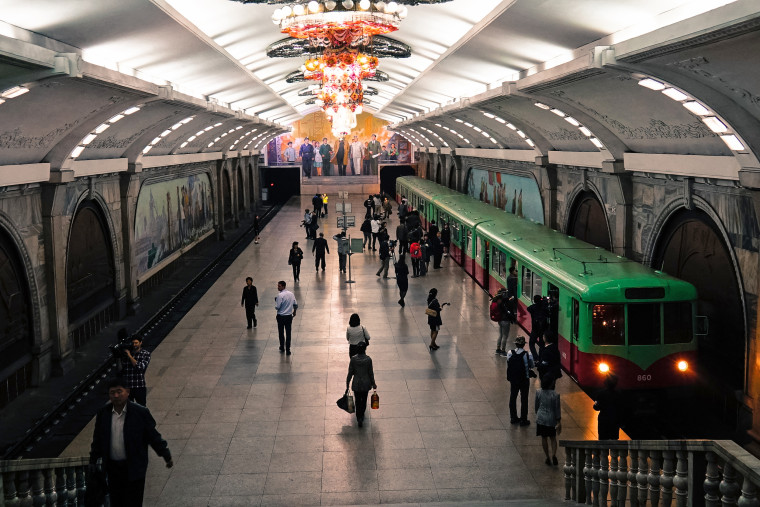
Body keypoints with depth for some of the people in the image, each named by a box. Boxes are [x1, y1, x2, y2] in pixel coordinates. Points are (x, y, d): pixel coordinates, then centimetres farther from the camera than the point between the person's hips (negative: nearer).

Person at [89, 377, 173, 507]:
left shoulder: (140, 413, -11)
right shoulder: (103, 413, -2)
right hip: (112, 467, 3)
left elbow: (153, 436, -3)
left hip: (134, 468, -3)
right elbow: (97, 438, 12)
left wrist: (167, 457, 1)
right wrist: (93, 461, 18)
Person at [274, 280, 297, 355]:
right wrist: (294, 311, 26)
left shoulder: (280, 295, -18)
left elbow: (277, 307, -18)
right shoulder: (291, 294, 1)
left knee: (281, 333, 14)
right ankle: (288, 350, 5)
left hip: (281, 316, -4)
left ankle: (282, 347, 27)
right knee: (288, 333, 6)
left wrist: (275, 301, 0)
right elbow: (295, 304, 9)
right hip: (289, 316, 4)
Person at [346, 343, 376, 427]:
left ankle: (359, 419, 3)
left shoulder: (353, 359, -17)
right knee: (364, 400, 24)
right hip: (366, 383, 1)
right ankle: (362, 415, 42)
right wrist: (373, 383, 8)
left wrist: (347, 385, 2)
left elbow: (350, 373, -10)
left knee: (358, 401, 14)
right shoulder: (368, 359, -18)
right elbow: (371, 373, -8)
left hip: (356, 384, -1)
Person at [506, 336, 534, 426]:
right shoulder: (528, 355, -21)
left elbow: (508, 365, -1)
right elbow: (531, 366, -8)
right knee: (524, 399, 10)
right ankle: (523, 420, 16)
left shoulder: (509, 353, -13)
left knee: (513, 398, 18)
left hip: (513, 379, 3)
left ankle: (513, 418, 29)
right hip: (524, 380, -3)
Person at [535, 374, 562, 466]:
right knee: (553, 438, 16)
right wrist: (559, 422, -1)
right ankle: (554, 455, -4)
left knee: (544, 438, 15)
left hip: (541, 418, 1)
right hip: (551, 419, -1)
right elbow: (557, 409, -10)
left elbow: (536, 406, 2)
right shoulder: (555, 395, -17)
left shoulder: (538, 392, -11)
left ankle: (548, 458, 21)